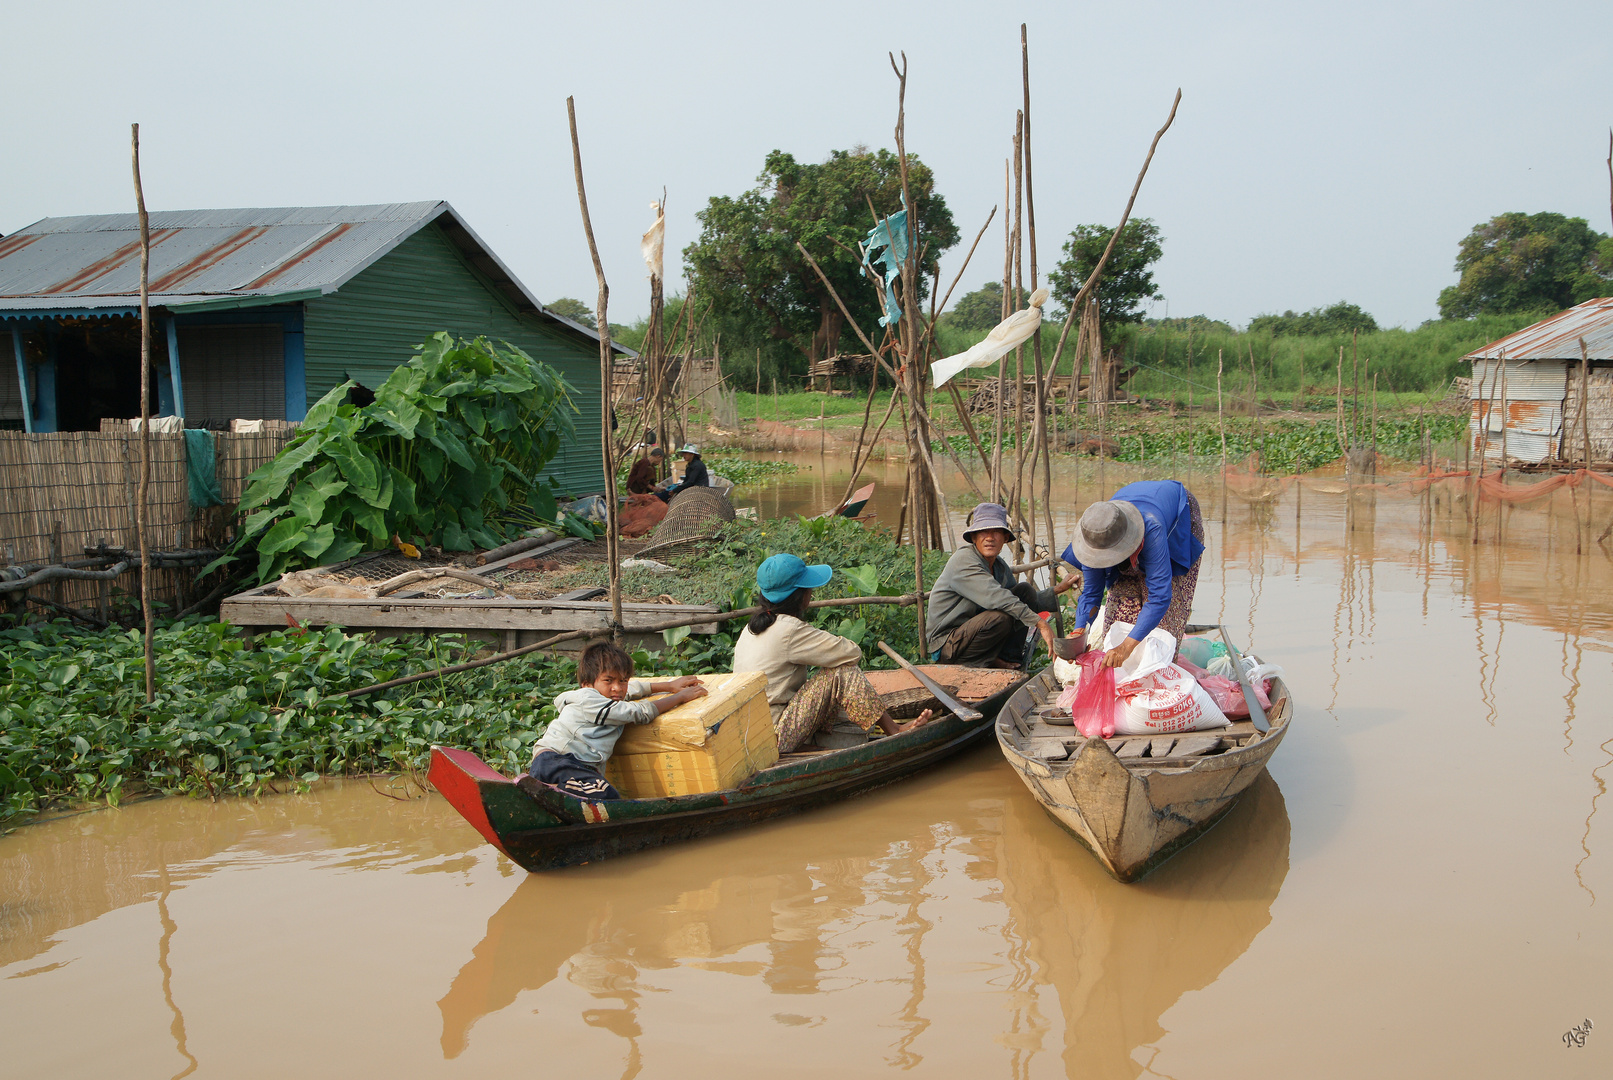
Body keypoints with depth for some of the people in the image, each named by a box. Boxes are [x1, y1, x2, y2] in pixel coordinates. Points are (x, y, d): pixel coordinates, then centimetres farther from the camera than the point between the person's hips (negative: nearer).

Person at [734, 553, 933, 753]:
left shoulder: (751, 628, 11)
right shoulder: (789, 629, -16)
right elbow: (853, 653, -13)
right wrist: (834, 641, 8)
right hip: (776, 739, -9)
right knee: (842, 672, -10)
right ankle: (894, 730, -2)